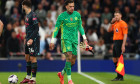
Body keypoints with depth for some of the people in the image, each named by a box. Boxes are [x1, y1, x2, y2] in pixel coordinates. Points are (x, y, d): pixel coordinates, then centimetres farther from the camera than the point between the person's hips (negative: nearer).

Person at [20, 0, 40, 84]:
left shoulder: (33, 15, -14)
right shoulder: (27, 15, 14)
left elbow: (36, 28, -18)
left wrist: (31, 39, -24)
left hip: (33, 40, -9)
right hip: (28, 39, 9)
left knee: (32, 58, -7)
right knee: (27, 57, 12)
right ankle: (28, 77, 20)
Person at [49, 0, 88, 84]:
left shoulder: (77, 14, 9)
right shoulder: (62, 16, -2)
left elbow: (80, 26, 19)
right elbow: (56, 28, 3)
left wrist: (84, 38, 11)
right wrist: (52, 41, 0)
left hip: (75, 39, 5)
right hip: (66, 39, -4)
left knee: (73, 62, 4)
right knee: (69, 57, -19)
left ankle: (62, 73, 28)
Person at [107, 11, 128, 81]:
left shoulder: (123, 23, -9)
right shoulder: (115, 23, 15)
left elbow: (125, 35, -14)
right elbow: (109, 30, 20)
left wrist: (123, 45, -21)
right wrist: (111, 23, 7)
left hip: (120, 42, -9)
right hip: (115, 42, 9)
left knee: (119, 59, -8)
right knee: (115, 60, 10)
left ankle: (120, 77, -4)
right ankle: (118, 76, 18)